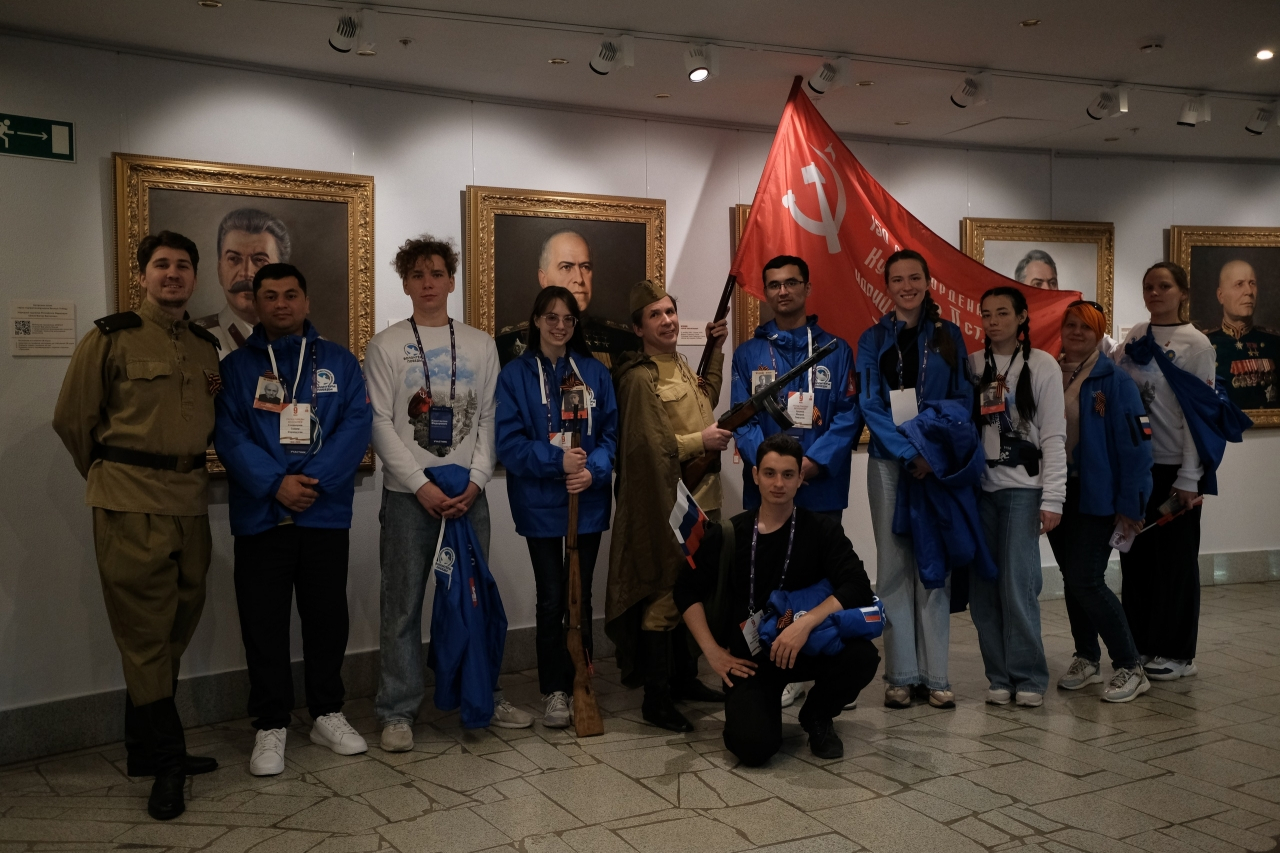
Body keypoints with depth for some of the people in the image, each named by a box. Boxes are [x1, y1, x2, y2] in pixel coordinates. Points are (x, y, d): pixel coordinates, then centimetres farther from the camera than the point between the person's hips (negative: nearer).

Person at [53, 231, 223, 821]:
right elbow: (71, 419, 3)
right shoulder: (109, 339, -2)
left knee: (178, 624, 11)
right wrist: (111, 478, 10)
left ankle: (147, 750, 25)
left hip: (190, 501, 6)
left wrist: (183, 469, 14)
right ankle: (167, 762, 8)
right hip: (130, 506, -5)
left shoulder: (206, 347, 13)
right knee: (147, 632, -2)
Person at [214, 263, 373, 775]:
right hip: (259, 517, -1)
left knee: (326, 616, 9)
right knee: (263, 623, 3)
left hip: (326, 515, 1)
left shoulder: (338, 361, 8)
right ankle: (270, 727, 14)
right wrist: (275, 483, -18)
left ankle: (328, 714, 24)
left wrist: (314, 481, -15)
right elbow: (229, 435, -5)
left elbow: (357, 425, -3)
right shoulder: (235, 367, 6)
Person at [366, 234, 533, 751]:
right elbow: (380, 424, -5)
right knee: (403, 604, 2)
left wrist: (475, 481, -6)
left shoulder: (481, 345, 10)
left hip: (468, 492, 3)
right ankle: (397, 711, 12)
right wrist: (422, 486, -12)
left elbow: (487, 419, 7)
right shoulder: (386, 346, 1)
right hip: (408, 494, -3)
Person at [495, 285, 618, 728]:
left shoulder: (595, 372, 7)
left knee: (581, 596, 8)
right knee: (551, 597, 2)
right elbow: (509, 441, -8)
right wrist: (557, 461, -19)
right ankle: (554, 690, 15)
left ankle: (579, 685, 21)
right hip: (541, 504, -2)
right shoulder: (515, 375, -1)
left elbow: (611, 431, 3)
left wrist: (593, 469, -15)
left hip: (588, 502, 2)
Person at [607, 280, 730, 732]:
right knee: (665, 595, -4)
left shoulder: (680, 365, 13)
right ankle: (655, 697, 5)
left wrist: (715, 348, 26)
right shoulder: (640, 378, -15)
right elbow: (648, 446, -20)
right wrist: (701, 441, -13)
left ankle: (684, 678, 30)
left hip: (700, 497, 9)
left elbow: (707, 397, 33)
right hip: (665, 504, -9)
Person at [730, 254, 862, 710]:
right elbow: (742, 418, 0)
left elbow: (848, 415, -2)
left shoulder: (835, 350, 6)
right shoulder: (749, 353, 9)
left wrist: (814, 461, -17)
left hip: (822, 485, -1)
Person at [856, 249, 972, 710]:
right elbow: (870, 405, -3)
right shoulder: (873, 339, 6)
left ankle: (934, 674, 7)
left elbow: (964, 398, 5)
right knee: (895, 565, 0)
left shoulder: (948, 336, 9)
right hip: (889, 462, -1)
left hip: (939, 461, 1)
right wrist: (909, 454, -14)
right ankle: (900, 675, 6)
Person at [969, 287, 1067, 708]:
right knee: (982, 587, 2)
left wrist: (1052, 499, -8)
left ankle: (1029, 678, 7)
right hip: (979, 487, 3)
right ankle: (999, 677, 15)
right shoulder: (972, 365, 8)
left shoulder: (1042, 365, 1)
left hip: (1022, 488, -3)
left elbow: (1054, 437, -2)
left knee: (1018, 586, -8)